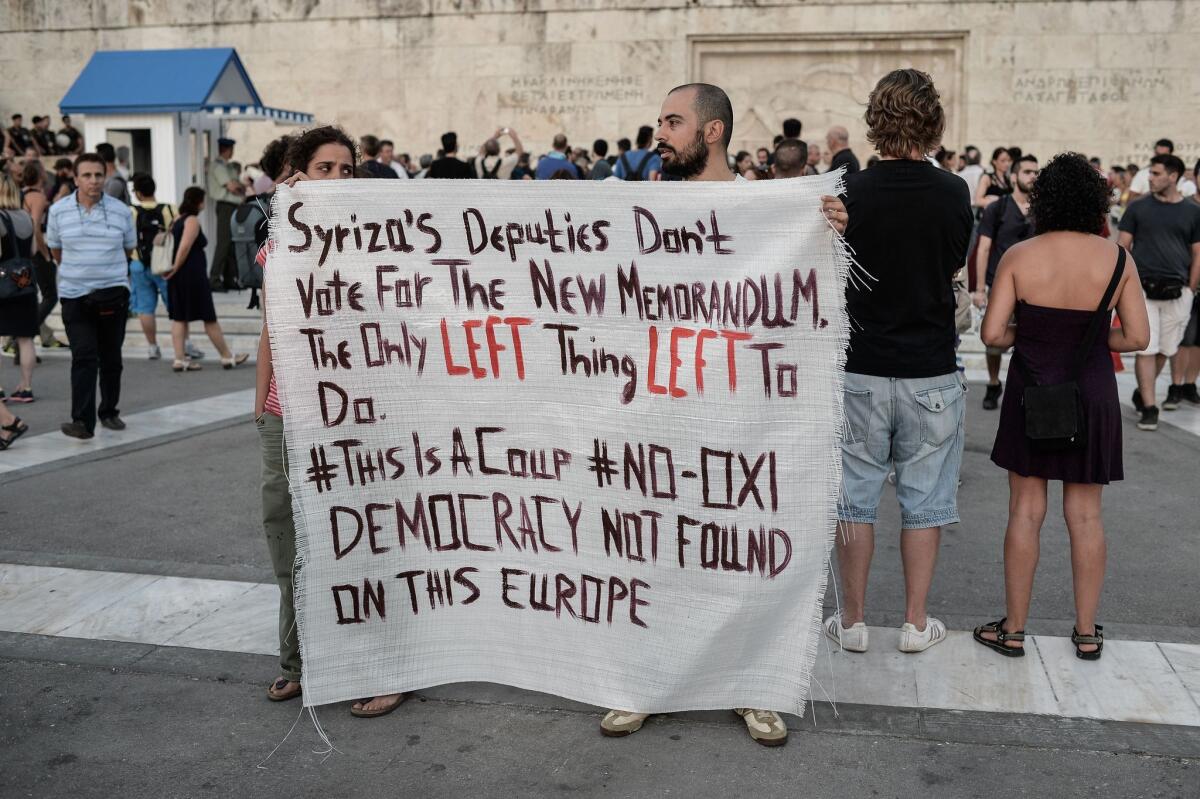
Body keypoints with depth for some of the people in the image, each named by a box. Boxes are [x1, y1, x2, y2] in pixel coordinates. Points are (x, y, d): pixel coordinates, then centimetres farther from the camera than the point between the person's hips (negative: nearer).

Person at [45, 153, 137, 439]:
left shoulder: (120, 211, 0)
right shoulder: (58, 211, 0)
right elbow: (55, 249, 15)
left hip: (113, 294, 1)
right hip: (74, 296, -1)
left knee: (111, 358, 10)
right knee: (84, 357, -10)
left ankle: (109, 412, 24)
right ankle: (82, 421, -12)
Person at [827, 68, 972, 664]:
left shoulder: (848, 193, -10)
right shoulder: (953, 194, -6)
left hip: (860, 372, 0)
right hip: (931, 374, 1)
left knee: (854, 497, 10)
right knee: (924, 501, 12)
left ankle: (853, 620, 19)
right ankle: (916, 623, 20)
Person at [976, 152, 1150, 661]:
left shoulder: (1018, 256, -10)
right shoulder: (1118, 259, -6)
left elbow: (992, 334, -13)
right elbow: (1137, 337, -5)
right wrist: (1093, 339, 11)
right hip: (1092, 395, 1)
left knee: (1025, 512, 7)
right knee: (1085, 515, 11)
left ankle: (1013, 630, 15)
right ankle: (1087, 633, 21)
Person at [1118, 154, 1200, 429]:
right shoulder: (1138, 207, 3)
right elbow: (1122, 247, 4)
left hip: (1176, 292, 1)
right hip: (1143, 289, -1)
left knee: (1166, 348, 9)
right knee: (1146, 348, -5)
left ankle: (1143, 392, 28)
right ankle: (1148, 408, -2)